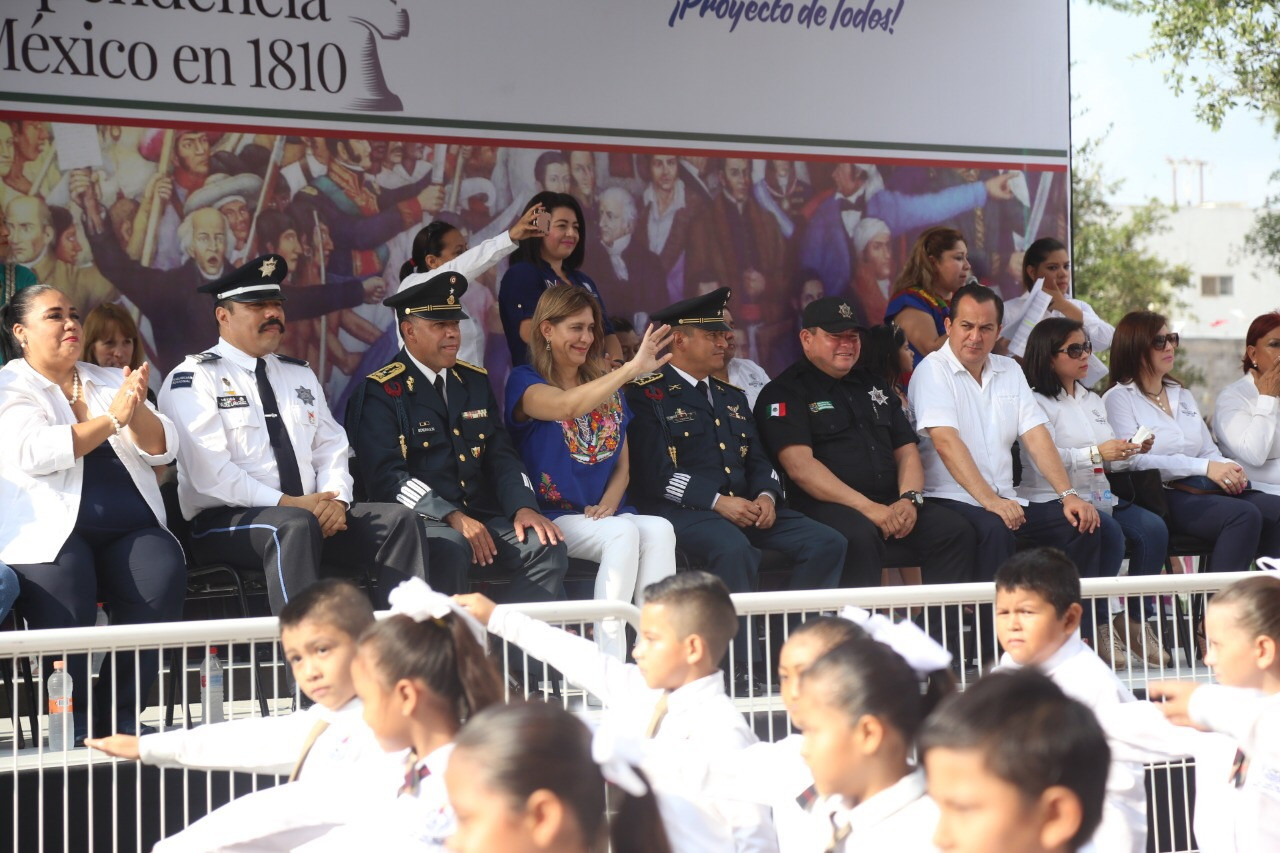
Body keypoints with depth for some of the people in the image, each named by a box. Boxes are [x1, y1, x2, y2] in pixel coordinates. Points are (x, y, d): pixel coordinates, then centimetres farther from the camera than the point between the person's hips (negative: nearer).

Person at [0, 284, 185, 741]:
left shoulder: (110, 381, 24)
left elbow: (162, 449, 14)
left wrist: (138, 410, -7)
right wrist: (112, 419, -12)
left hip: (129, 530, 4)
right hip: (53, 532, -4)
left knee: (163, 572, -28)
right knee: (64, 583, -35)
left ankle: (119, 713, -18)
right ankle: (72, 724, -19)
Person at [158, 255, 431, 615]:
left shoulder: (301, 375, 21)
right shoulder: (194, 379, -2)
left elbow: (331, 448, 15)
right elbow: (211, 471, -14)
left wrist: (334, 500, -7)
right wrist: (286, 503, -20)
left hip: (311, 512, 7)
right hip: (224, 522, -6)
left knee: (398, 519, -16)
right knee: (296, 525, -38)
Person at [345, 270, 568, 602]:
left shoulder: (475, 382, 19)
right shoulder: (380, 392, -1)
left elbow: (501, 455, 15)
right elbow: (386, 474, -12)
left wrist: (523, 507, -6)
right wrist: (451, 517, -23)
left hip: (481, 515, 6)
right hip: (421, 521, -6)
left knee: (546, 547, -20)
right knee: (451, 550, -38)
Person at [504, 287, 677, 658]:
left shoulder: (607, 387, 20)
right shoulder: (524, 383, -1)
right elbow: (568, 407, -24)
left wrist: (608, 505, -4)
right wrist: (633, 368, -34)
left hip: (605, 514, 5)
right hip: (553, 516, -5)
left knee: (659, 530, -28)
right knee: (624, 533, -34)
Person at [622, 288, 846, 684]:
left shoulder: (731, 396, 25)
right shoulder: (647, 395, -1)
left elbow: (757, 460, 22)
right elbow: (654, 472, -12)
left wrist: (766, 495, -2)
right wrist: (717, 502, -19)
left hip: (744, 506, 7)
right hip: (682, 511, -7)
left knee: (827, 542, -13)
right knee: (734, 548, -39)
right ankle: (737, 669, -30)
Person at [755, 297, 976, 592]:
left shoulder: (873, 387, 24)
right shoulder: (784, 393, 2)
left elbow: (906, 450, 20)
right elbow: (800, 466, -11)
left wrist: (909, 499, -3)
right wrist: (867, 508, -19)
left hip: (890, 504, 6)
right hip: (824, 506, -6)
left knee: (956, 530, -17)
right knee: (861, 537, -38)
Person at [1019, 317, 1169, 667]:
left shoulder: (1093, 401, 24)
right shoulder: (1036, 402, -4)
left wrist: (1131, 451, 2)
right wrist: (1096, 453, -26)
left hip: (1097, 496, 8)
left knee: (1153, 527, -19)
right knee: (1109, 533, -33)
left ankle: (1137, 619, -9)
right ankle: (1097, 625, -19)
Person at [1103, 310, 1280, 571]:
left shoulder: (1183, 395, 26)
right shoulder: (1118, 399, 2)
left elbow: (1209, 451, 21)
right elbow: (1134, 460, -12)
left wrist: (1229, 468, -5)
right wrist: (1205, 468, -18)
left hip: (1205, 490, 7)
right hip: (1160, 495, -7)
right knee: (1244, 515, -30)